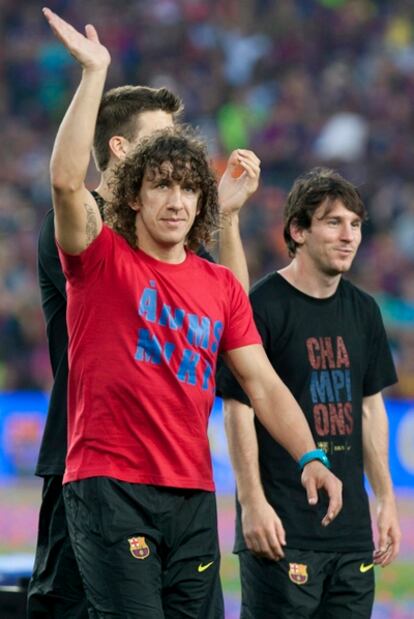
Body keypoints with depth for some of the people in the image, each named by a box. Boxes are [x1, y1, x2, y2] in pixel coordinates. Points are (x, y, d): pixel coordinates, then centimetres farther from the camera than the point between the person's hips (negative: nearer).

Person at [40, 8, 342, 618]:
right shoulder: (102, 259, 1)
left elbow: (263, 383, 11)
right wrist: (94, 73, -18)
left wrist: (310, 458, -3)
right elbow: (67, 179, -17)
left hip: (193, 496, 5)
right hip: (109, 486, -5)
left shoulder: (222, 286, 13)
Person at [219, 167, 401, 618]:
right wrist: (252, 504, -15)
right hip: (283, 529, -7)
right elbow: (238, 410, -10)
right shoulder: (263, 306, -8)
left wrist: (386, 498, 13)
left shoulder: (362, 310, 13)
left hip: (351, 527, 7)